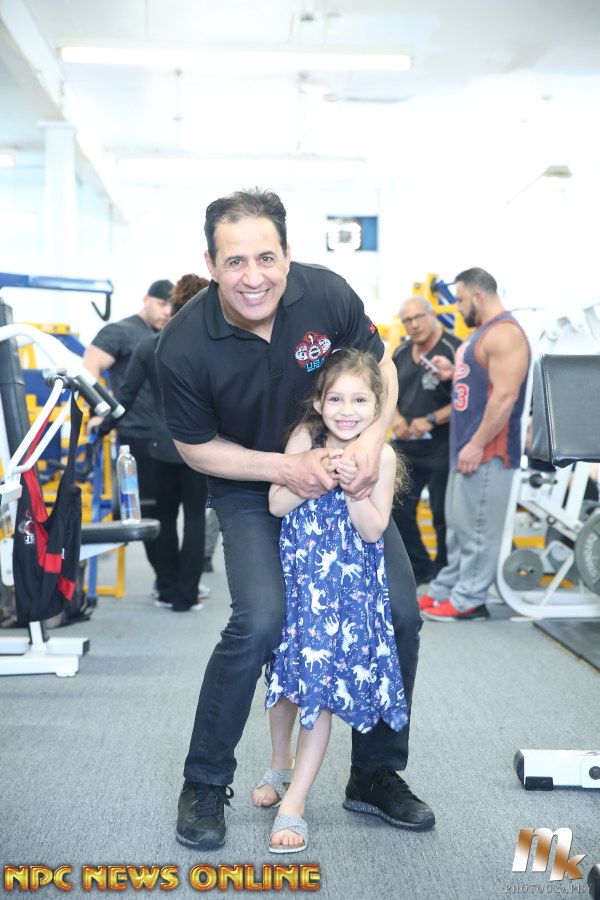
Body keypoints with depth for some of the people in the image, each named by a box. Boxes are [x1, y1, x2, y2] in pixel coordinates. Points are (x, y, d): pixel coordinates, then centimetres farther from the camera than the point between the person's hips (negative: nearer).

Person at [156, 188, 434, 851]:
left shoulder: (326, 294, -20)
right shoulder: (183, 348, -25)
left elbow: (379, 367, -2)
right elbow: (196, 446, -10)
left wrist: (372, 440, -19)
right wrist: (285, 468, -22)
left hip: (340, 473, 3)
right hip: (251, 488, -3)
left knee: (400, 613, -2)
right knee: (260, 621, -24)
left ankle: (376, 775, 20)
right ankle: (204, 784, 0)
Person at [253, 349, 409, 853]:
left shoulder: (381, 456, -9)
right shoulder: (306, 438, -6)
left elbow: (374, 530, -11)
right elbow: (276, 504, -9)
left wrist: (351, 486, -24)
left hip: (348, 586, -2)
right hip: (296, 573, 2)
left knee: (323, 681, -3)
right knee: (285, 675, 13)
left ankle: (295, 801, 4)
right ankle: (280, 764, 38)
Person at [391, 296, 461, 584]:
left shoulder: (454, 349, -14)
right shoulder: (402, 353, 9)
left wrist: (431, 420, -21)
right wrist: (396, 417, 0)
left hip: (441, 449, -7)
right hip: (406, 447, 7)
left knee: (443, 515, 4)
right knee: (398, 511, 11)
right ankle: (420, 569, 27)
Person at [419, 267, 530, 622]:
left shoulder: (504, 333, -15)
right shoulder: (484, 330, 18)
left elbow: (505, 394, -22)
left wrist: (477, 444, -22)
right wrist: (455, 372, 12)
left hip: (487, 450, -10)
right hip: (468, 445, 10)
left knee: (477, 528, -4)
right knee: (459, 526, 14)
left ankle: (468, 600, 2)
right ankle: (445, 590, 21)